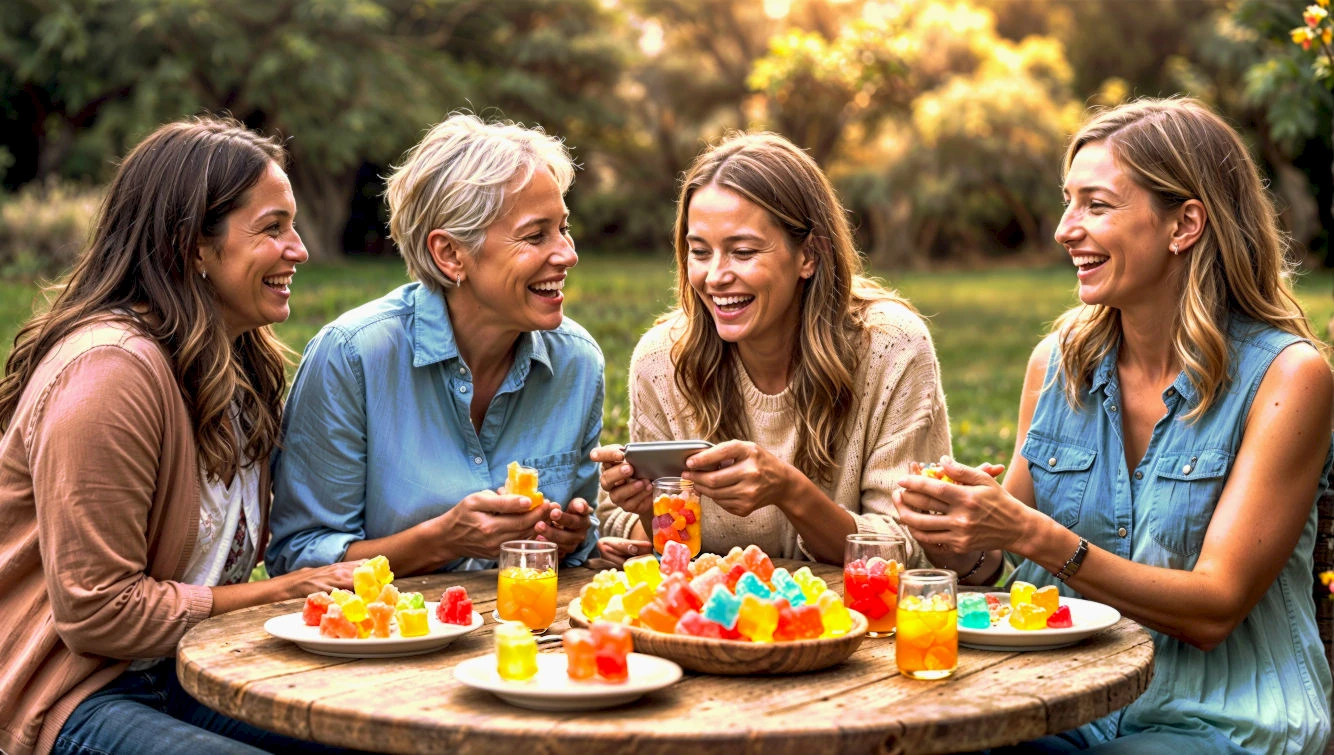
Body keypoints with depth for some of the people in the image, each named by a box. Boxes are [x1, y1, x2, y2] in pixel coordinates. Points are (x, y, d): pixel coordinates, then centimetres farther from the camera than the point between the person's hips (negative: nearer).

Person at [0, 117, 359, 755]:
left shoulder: (237, 363, 11)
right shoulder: (112, 371, -21)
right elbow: (95, 613, -21)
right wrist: (277, 593, -15)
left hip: (190, 675, 9)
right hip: (82, 697, -9)